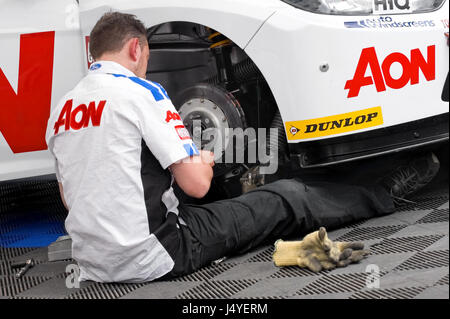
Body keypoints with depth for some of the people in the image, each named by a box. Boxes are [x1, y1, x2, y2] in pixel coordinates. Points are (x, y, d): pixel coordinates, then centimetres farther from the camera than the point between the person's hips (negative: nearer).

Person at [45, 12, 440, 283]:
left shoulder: (62, 109, 9)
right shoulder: (140, 91, -14)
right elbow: (197, 183, -16)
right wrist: (205, 161, 9)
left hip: (92, 263, 8)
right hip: (151, 257, -8)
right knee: (287, 199, 5)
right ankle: (385, 194, 26)